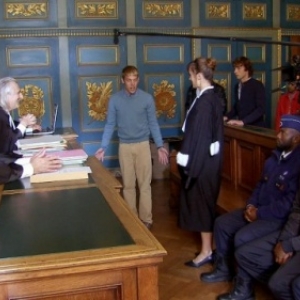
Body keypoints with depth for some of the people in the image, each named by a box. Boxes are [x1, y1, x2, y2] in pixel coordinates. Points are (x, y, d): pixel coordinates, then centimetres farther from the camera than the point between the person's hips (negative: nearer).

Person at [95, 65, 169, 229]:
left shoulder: (147, 98, -3)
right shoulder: (115, 100, -2)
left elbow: (153, 123, 1)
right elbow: (110, 125, 1)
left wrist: (160, 146, -5)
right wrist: (103, 147, -6)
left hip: (143, 145, -1)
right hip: (125, 146, 1)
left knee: (145, 184, 3)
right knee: (128, 185, 9)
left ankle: (146, 219, 12)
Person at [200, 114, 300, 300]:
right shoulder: (277, 156, 9)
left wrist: (259, 213, -19)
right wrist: (251, 205, 0)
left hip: (280, 218, -10)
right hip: (259, 210, 10)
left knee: (242, 237, -27)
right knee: (222, 223, 6)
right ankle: (223, 269, 21)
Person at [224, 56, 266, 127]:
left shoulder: (257, 85, -9)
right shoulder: (237, 86, 10)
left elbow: (261, 109, -18)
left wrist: (243, 121, -26)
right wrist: (227, 117, 2)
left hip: (256, 127, -5)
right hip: (242, 127, 5)